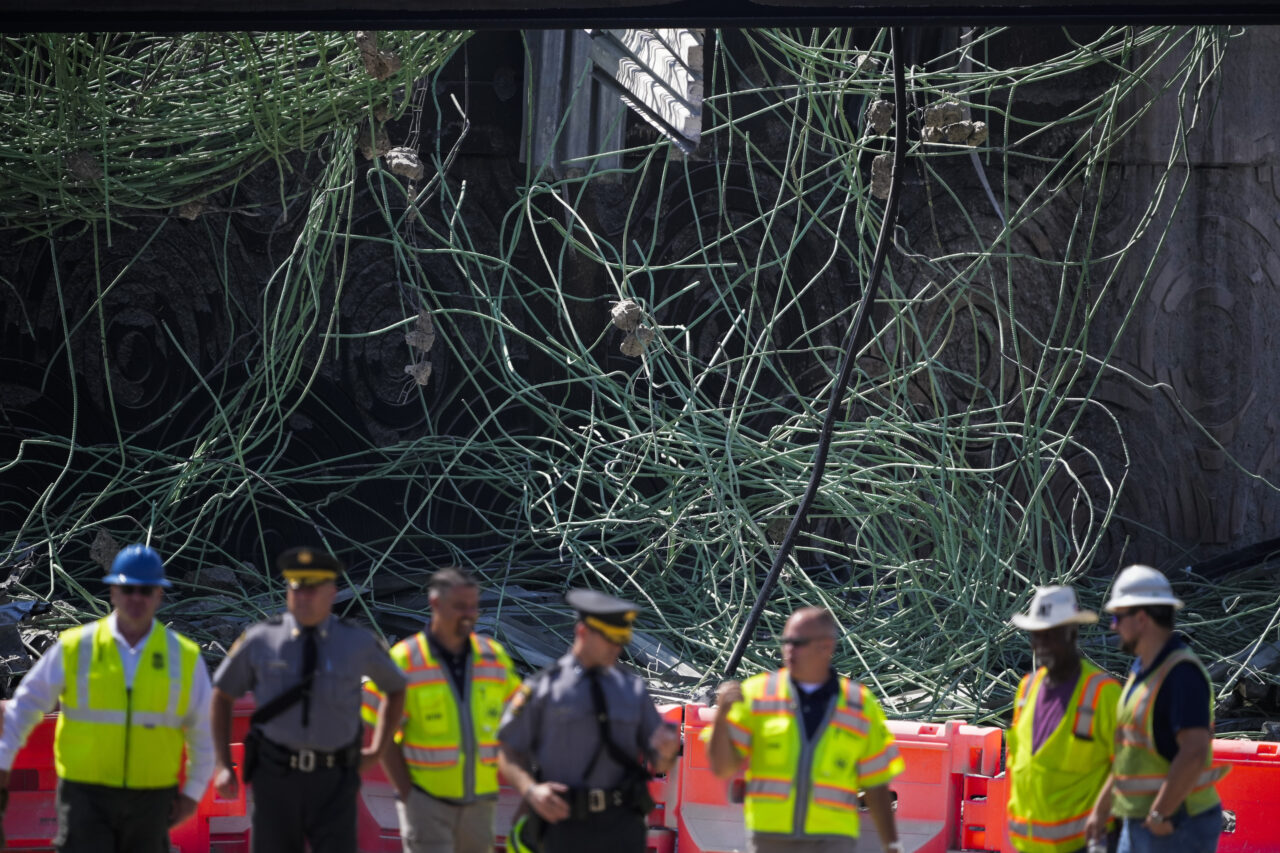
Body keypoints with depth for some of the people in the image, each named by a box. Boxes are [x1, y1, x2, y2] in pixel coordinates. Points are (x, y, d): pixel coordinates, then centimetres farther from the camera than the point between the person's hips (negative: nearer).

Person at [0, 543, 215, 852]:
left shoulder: (183, 656, 3)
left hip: (151, 797, 2)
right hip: (86, 795, -2)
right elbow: (27, 702, 8)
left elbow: (203, 731, 11)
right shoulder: (75, 647, 0)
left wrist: (193, 792, 8)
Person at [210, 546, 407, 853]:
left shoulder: (359, 643, 2)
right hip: (276, 779, 0)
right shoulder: (260, 641, 1)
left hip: (333, 782, 0)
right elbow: (222, 695, 13)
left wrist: (377, 750, 15)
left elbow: (396, 688, 21)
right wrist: (224, 765, 8)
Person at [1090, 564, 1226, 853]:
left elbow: (1194, 753, -28)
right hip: (1139, 824, 10)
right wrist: (1101, 808, 22)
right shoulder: (1143, 669, 13)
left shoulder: (1182, 673, -18)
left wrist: (1159, 815, -22)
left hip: (1177, 827, -10)